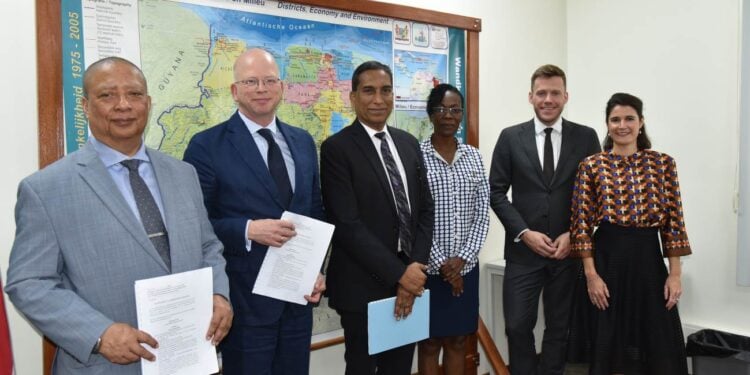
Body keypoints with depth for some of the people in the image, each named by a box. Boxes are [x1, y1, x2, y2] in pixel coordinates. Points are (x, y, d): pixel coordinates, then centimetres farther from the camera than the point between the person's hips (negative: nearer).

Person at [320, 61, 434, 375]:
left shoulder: (409, 143, 8)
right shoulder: (336, 148, -10)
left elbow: (425, 210, 6)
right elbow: (347, 225, -17)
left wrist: (415, 269, -6)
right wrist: (399, 273, -16)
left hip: (410, 282, 5)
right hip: (363, 285, -5)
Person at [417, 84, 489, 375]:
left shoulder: (474, 157, 6)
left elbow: (482, 214, 3)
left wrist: (462, 258, -9)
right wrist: (441, 263, -13)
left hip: (466, 267, 4)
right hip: (429, 268, -3)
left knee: (457, 341, 15)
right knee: (430, 343, 9)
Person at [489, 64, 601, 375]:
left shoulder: (586, 137, 3)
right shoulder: (510, 137, 1)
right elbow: (496, 192, 0)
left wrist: (574, 235, -7)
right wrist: (525, 233, -10)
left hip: (569, 250, 1)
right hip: (523, 250, 0)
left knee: (559, 328, 11)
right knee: (518, 326, 2)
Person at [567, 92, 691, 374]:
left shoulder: (663, 163, 4)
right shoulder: (591, 166, -1)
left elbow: (673, 221, 3)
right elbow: (582, 224, -3)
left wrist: (675, 274, -2)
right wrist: (591, 274, -9)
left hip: (648, 260, 2)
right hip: (606, 259, -1)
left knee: (658, 346, 7)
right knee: (606, 347, 8)